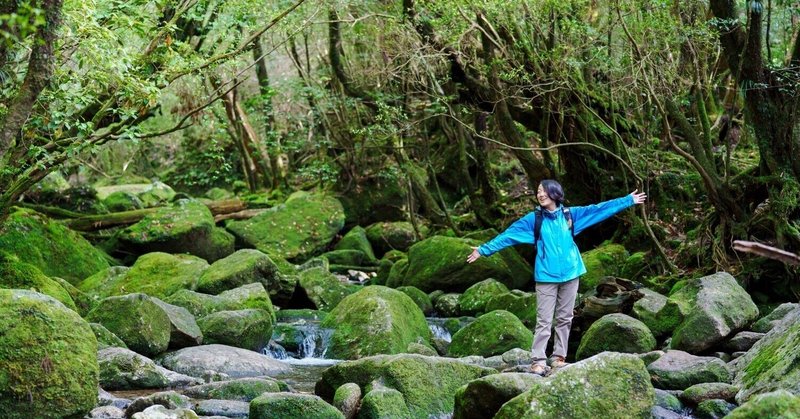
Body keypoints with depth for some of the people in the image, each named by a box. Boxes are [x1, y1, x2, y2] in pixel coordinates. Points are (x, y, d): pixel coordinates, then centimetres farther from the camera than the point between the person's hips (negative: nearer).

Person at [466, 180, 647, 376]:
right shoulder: (533, 219, 0)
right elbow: (509, 234, 1)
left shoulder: (570, 214, 4)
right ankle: (538, 361, -7)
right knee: (544, 321, -5)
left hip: (570, 274, 2)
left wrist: (628, 200, 9)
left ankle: (558, 357, 15)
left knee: (565, 318, 7)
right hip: (546, 276, -2)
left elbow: (599, 209, 7)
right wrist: (484, 249, -2)